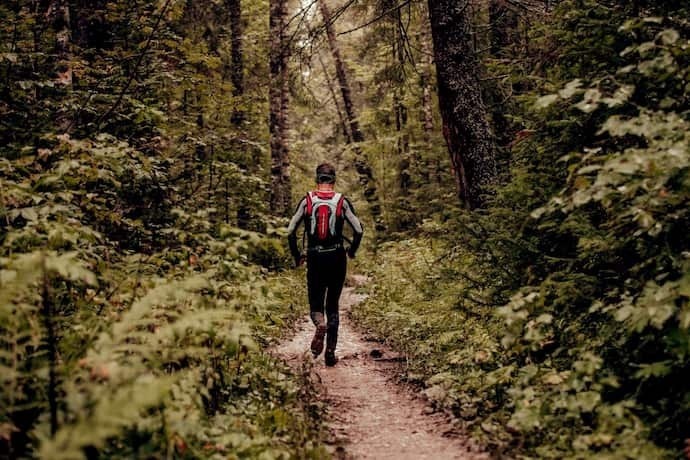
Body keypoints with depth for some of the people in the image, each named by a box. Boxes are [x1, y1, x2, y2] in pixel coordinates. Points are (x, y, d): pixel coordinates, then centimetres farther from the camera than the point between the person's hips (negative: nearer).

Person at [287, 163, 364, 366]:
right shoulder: (342, 201, -2)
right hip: (337, 258, 0)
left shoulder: (307, 201, 0)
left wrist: (296, 256, 10)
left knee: (316, 305, 10)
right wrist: (352, 251, 13)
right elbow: (359, 230, -5)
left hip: (315, 259, 0)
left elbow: (291, 232, -3)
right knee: (333, 306, 13)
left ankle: (320, 324, -25)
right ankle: (331, 351, 8)